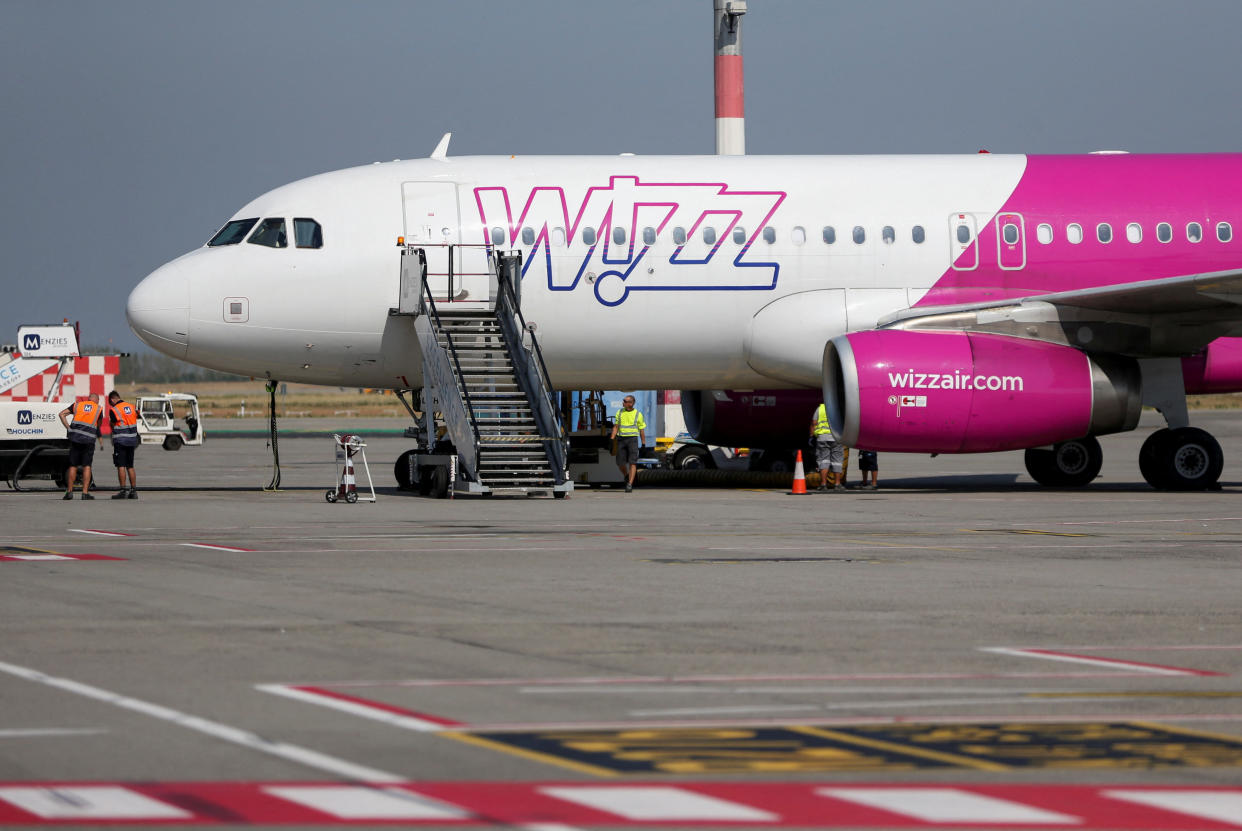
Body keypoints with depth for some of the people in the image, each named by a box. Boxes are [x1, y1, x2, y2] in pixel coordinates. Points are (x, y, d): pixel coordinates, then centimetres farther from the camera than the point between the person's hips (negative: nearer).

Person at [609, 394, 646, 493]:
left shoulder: (638, 414, 3)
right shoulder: (620, 413, 10)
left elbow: (642, 430, 6)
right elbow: (616, 427, 11)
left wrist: (643, 445, 4)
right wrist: (612, 439, 0)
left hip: (632, 439, -3)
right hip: (621, 439, 3)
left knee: (632, 462, -12)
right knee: (620, 463, 2)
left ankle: (630, 484, -13)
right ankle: (626, 476, 32)